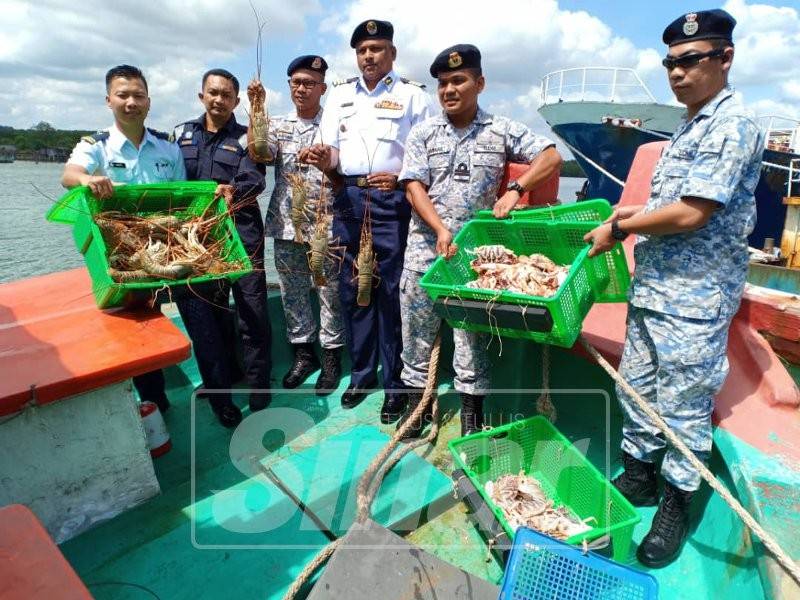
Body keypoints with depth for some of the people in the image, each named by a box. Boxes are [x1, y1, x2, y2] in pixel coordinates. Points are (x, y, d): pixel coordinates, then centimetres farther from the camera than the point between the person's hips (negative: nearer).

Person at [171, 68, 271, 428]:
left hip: (242, 236, -2)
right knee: (207, 319, 6)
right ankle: (221, 398, 20)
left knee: (253, 316, -3)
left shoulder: (246, 138, 9)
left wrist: (234, 191, -31)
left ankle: (259, 398, 11)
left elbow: (254, 179, -9)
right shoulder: (180, 134, 17)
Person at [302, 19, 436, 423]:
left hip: (393, 199, -4)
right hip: (349, 197, 5)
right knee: (352, 287, 8)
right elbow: (333, 149, 14)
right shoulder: (340, 94, 17)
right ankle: (362, 371, 23)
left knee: (392, 291, -3)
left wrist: (401, 178, -16)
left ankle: (395, 382, 10)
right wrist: (325, 158, -10)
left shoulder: (413, 95, 5)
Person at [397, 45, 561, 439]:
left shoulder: (502, 130, 5)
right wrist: (441, 230, -16)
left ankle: (472, 407, 19)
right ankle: (418, 400, 24)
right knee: (417, 326, 7)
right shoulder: (422, 133, 6)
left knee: (473, 329, 4)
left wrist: (515, 189, -14)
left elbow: (551, 157, 3)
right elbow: (414, 187, -2)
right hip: (425, 245, 2)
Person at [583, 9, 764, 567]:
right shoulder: (691, 126, 16)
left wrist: (619, 229, -11)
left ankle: (676, 505, 23)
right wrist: (635, 212, 10)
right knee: (635, 386, 16)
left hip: (694, 298, -9)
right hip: (654, 287, 9)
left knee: (683, 407, 4)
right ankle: (639, 474, 34)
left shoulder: (732, 124, -13)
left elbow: (691, 215, -21)